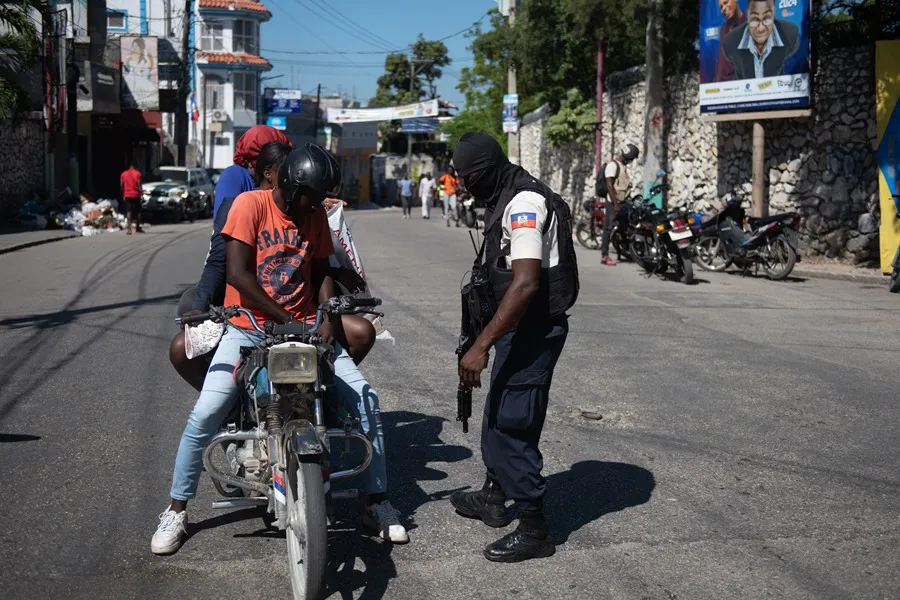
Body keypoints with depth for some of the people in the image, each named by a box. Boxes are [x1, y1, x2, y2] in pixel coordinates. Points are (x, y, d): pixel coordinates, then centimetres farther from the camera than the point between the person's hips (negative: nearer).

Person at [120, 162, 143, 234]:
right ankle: (137, 227, 15)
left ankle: (129, 228, -15)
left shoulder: (123, 174, 6)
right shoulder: (137, 173, -4)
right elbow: (139, 185, -10)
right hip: (136, 195, -2)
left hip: (127, 195, 2)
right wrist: (141, 194, -8)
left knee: (129, 211, -3)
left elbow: (121, 185, 8)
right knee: (138, 211, 11)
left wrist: (123, 194, 18)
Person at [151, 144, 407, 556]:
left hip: (304, 327, 4)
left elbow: (321, 271, 12)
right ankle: (176, 509, 4)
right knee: (204, 416, -17)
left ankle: (377, 501, 5)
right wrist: (284, 319, -20)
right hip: (248, 329, -4)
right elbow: (237, 273, -16)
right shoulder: (250, 204, -9)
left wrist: (326, 317, -7)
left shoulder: (316, 214, 7)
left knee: (366, 397, -8)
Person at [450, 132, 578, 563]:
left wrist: (481, 346, -32)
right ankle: (493, 496, 40)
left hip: (534, 329, -11)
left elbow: (526, 284, -30)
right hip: (521, 327, 11)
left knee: (512, 423, -6)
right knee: (497, 414, 22)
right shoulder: (508, 200, 12)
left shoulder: (524, 203, -21)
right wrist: (486, 338, 24)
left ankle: (534, 530, 5)